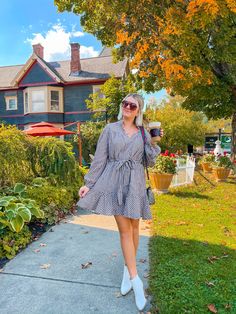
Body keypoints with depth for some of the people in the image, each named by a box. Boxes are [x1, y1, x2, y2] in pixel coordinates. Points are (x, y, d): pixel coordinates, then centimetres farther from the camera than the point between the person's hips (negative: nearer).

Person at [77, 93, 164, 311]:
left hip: (135, 183, 2)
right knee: (124, 229, -3)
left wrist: (154, 143, -6)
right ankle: (135, 279, 7)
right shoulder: (110, 129, 3)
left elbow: (150, 163, 7)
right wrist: (89, 183, 0)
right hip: (114, 182, -2)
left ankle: (128, 269, 31)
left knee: (134, 227, 9)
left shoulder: (144, 133, 8)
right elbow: (99, 158, 2)